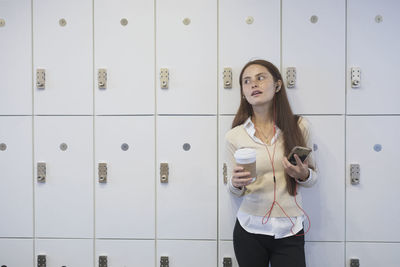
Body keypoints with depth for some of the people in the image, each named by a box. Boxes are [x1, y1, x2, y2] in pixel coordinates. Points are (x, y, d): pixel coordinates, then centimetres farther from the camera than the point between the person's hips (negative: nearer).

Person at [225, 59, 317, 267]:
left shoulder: (299, 126, -2)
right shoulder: (234, 136, -2)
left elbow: (313, 177, 8)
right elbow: (234, 191, 6)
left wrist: (303, 174, -14)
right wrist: (236, 183, -16)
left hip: (289, 231, 0)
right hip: (250, 229, 0)